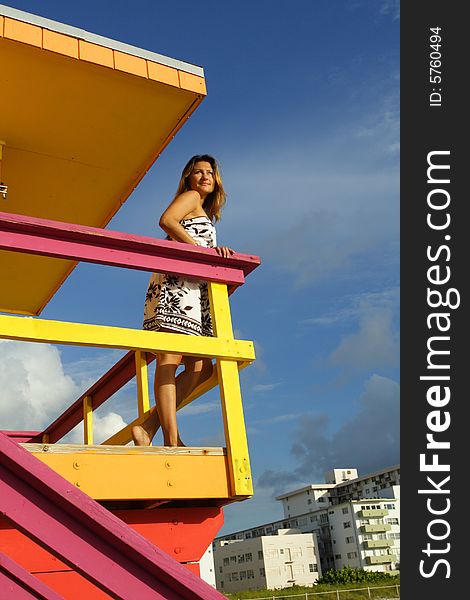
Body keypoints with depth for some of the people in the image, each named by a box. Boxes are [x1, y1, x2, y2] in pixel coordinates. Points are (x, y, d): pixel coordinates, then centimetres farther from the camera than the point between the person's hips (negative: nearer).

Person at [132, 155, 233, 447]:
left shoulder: (205, 214, 35)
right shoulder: (190, 197, 9)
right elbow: (166, 220, -12)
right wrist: (201, 249, -16)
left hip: (193, 290, 9)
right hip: (176, 283, -9)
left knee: (201, 368, 0)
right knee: (170, 359, -17)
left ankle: (149, 427, -5)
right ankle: (172, 440, -23)